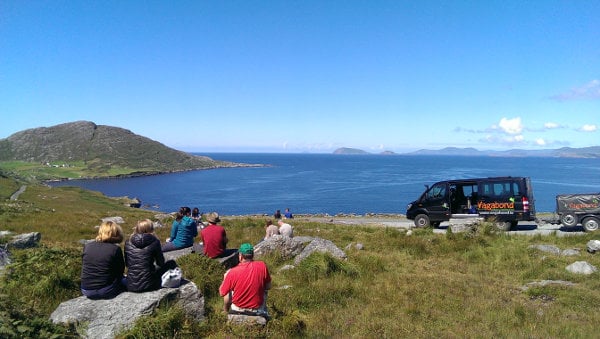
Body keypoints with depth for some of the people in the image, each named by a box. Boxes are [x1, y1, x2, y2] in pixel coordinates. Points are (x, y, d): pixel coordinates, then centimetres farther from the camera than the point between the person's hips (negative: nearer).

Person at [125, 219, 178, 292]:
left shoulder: (128, 243, 2)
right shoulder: (154, 242, -10)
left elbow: (127, 264, 13)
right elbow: (160, 263, 1)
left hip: (131, 286, 5)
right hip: (148, 285, -5)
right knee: (171, 263, 16)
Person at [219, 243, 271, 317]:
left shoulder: (232, 272, -22)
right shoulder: (262, 266, -17)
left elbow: (222, 293, -7)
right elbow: (268, 287, -2)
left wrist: (225, 278, 10)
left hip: (237, 309, -1)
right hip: (257, 310, 1)